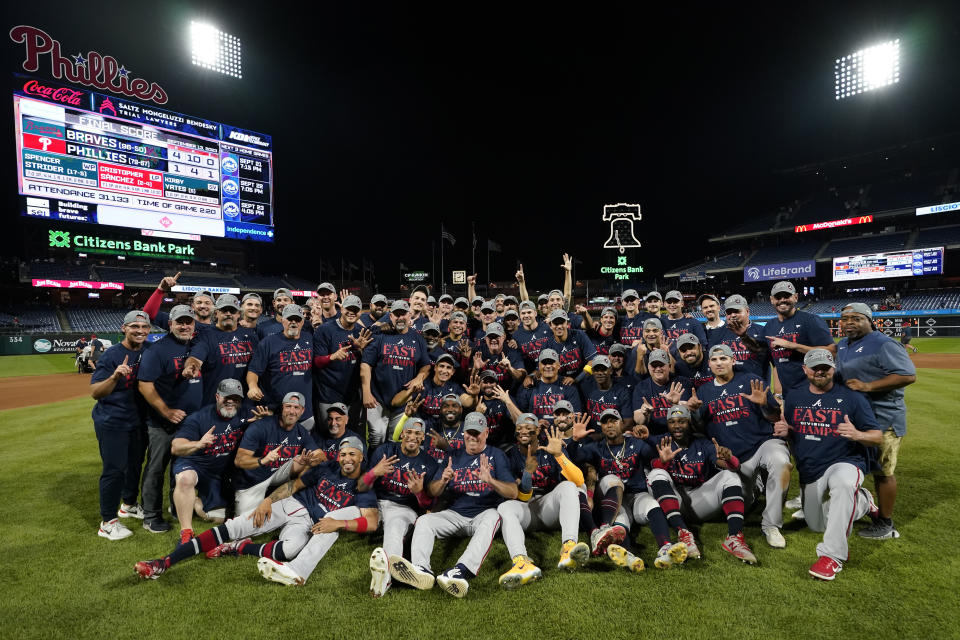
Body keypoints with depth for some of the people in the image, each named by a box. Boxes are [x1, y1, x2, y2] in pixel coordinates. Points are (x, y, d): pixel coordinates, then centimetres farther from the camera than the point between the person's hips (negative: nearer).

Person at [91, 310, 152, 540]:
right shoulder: (111, 355, -15)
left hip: (139, 420, 6)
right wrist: (115, 376, -36)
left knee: (135, 464, 19)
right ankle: (107, 522, 9)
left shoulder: (150, 351, 0)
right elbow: (95, 392, -17)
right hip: (112, 423, -6)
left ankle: (129, 504, 38)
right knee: (114, 469, -3)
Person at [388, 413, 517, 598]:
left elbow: (513, 493, -6)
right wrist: (443, 480, -13)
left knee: (492, 517, -36)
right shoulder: (454, 456, 15)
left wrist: (490, 480, -25)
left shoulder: (496, 455, 6)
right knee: (424, 520, -18)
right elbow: (433, 492, 11)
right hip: (456, 514, 4)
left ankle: (462, 570, -54)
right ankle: (421, 569, -42)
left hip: (485, 512, -4)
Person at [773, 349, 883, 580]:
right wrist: (782, 431, -12)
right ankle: (861, 502, 41)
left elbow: (878, 436, -5)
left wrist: (857, 435, -28)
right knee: (816, 525, 15)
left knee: (844, 483, -41)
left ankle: (832, 555, -37)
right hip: (809, 471, 5)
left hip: (845, 462, -5)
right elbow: (784, 431, 14)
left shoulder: (852, 398, -4)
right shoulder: (794, 397, 6)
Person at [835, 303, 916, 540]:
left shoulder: (883, 344, -15)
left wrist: (868, 386, -27)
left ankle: (885, 524, 14)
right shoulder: (843, 345, 11)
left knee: (882, 471, 1)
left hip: (883, 420, -9)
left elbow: (909, 375, -21)